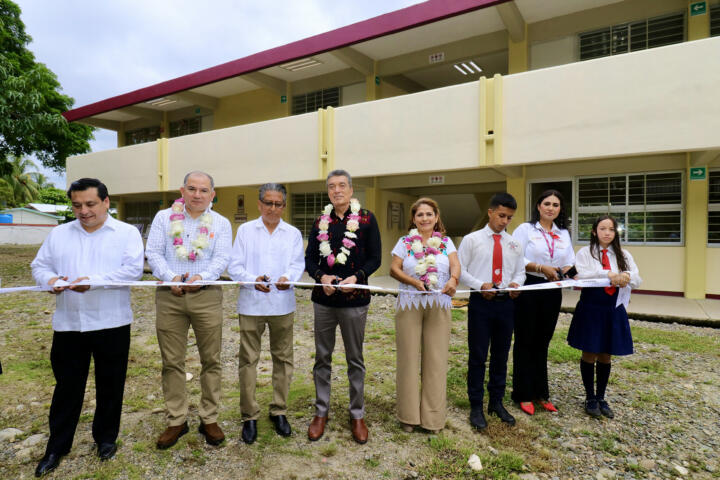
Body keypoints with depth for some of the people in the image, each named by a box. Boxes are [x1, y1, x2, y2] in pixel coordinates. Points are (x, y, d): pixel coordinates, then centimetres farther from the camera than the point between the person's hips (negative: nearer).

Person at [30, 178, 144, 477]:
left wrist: (94, 281, -23)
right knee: (66, 386, 12)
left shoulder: (126, 233, -2)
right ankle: (57, 446, 29)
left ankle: (106, 438, 30)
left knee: (110, 385, 11)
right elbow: (39, 265, 12)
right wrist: (49, 279, -11)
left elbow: (133, 270, -13)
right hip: (67, 325, 3)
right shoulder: (59, 234, 11)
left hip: (111, 324, -2)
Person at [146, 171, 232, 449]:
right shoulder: (164, 218, 9)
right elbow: (153, 253, 2)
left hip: (207, 295, 0)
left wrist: (201, 277, -21)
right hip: (169, 295, 1)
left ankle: (209, 419, 19)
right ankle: (176, 420, 22)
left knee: (211, 360, 5)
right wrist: (171, 277, -15)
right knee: (172, 362, 7)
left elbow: (221, 259, -3)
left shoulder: (221, 224, 8)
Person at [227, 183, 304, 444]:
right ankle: (249, 416, 17)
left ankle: (279, 411, 26)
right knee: (248, 359, 3)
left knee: (282, 358, 10)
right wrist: (254, 280, -18)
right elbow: (234, 266, 1)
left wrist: (287, 277, -20)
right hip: (251, 304, -1)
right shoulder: (245, 230, 6)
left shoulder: (293, 233, 9)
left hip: (283, 305, 2)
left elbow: (298, 264, 2)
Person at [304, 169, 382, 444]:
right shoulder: (320, 222, 8)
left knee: (355, 359, 9)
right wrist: (321, 276, -14)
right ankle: (321, 412, 28)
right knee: (322, 358, 12)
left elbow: (375, 258, -3)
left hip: (355, 300, -2)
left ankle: (357, 415, 25)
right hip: (323, 300, 3)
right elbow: (310, 258, 5)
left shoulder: (367, 219, -2)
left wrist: (356, 277, -19)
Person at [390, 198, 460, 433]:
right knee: (409, 357, 3)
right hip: (409, 305, -1)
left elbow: (455, 265, -6)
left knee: (436, 359, 4)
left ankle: (433, 416, 18)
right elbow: (394, 269, -3)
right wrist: (413, 282, -19)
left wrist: (453, 280, -28)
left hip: (439, 306, 1)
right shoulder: (405, 242, 6)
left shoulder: (446, 243, 9)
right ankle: (409, 415, 18)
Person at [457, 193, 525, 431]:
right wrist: (481, 285, -18)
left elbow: (520, 270, 15)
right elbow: (460, 270, -4)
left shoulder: (514, 244, 9)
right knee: (478, 355, 3)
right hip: (481, 301, -4)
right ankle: (476, 406, 17)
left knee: (501, 355, 14)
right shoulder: (472, 240, -2)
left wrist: (516, 283, -7)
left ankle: (496, 402, 31)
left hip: (506, 302, 4)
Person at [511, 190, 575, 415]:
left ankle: (541, 393, 27)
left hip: (552, 292, 5)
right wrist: (541, 268, -17)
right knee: (525, 342, 4)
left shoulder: (564, 234, 13)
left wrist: (565, 271, -10)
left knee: (542, 343, 14)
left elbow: (570, 263, 11)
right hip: (529, 289, -4)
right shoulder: (525, 229, -2)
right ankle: (524, 395, 15)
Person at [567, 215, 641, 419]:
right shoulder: (585, 253, -2)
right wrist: (609, 274, -24)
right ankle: (590, 398, 21)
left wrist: (626, 277, -21)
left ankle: (601, 398, 27)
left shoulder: (624, 255, 9)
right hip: (590, 308, -3)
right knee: (589, 355, 5)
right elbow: (582, 275, -17)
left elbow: (638, 280, 0)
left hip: (614, 310, 3)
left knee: (606, 356, 12)